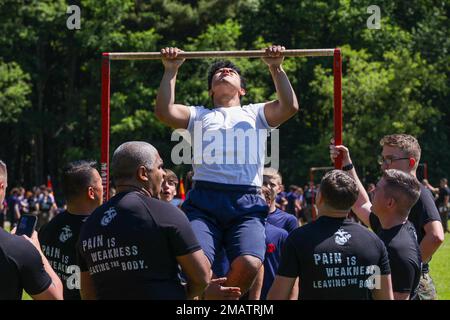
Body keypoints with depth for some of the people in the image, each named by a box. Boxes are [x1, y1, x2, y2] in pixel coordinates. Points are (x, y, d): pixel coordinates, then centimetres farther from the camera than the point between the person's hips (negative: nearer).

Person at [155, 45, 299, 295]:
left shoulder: (256, 114, 30)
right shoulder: (200, 115, 30)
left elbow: (290, 107, 11)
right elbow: (165, 111, 11)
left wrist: (276, 68, 13)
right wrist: (171, 70, 14)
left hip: (247, 203, 0)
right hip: (204, 201, 0)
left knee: (249, 264, -28)